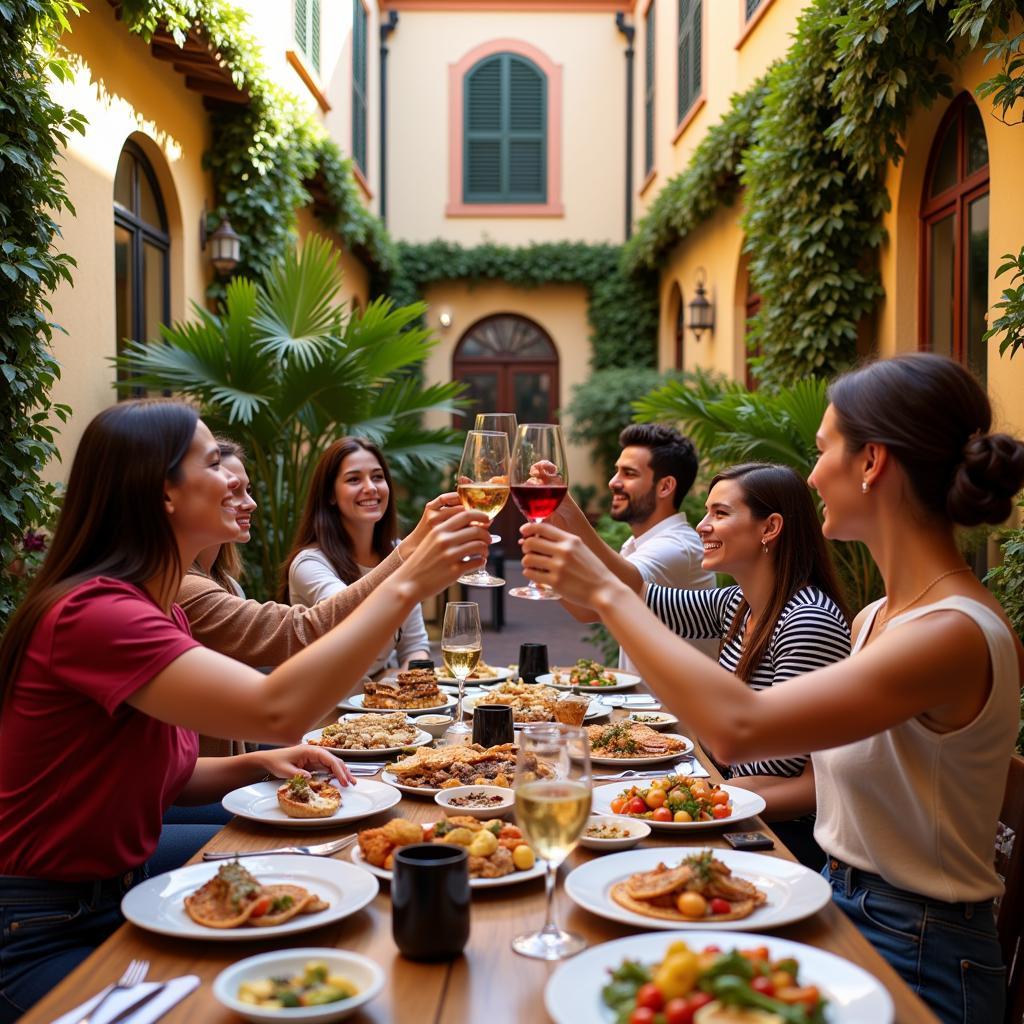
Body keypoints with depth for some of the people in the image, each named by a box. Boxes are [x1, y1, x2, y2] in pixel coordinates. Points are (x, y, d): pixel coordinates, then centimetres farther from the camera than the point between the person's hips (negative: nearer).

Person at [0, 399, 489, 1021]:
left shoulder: (156, 610, 7)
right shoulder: (91, 613, -25)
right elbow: (277, 709, -38)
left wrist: (261, 763, -4)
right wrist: (409, 585, -32)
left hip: (125, 897, 8)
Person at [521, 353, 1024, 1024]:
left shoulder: (957, 634, -24)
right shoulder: (878, 617, 6)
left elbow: (738, 727, -34)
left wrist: (606, 591, -25)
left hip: (915, 962, -8)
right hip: (842, 907, 8)